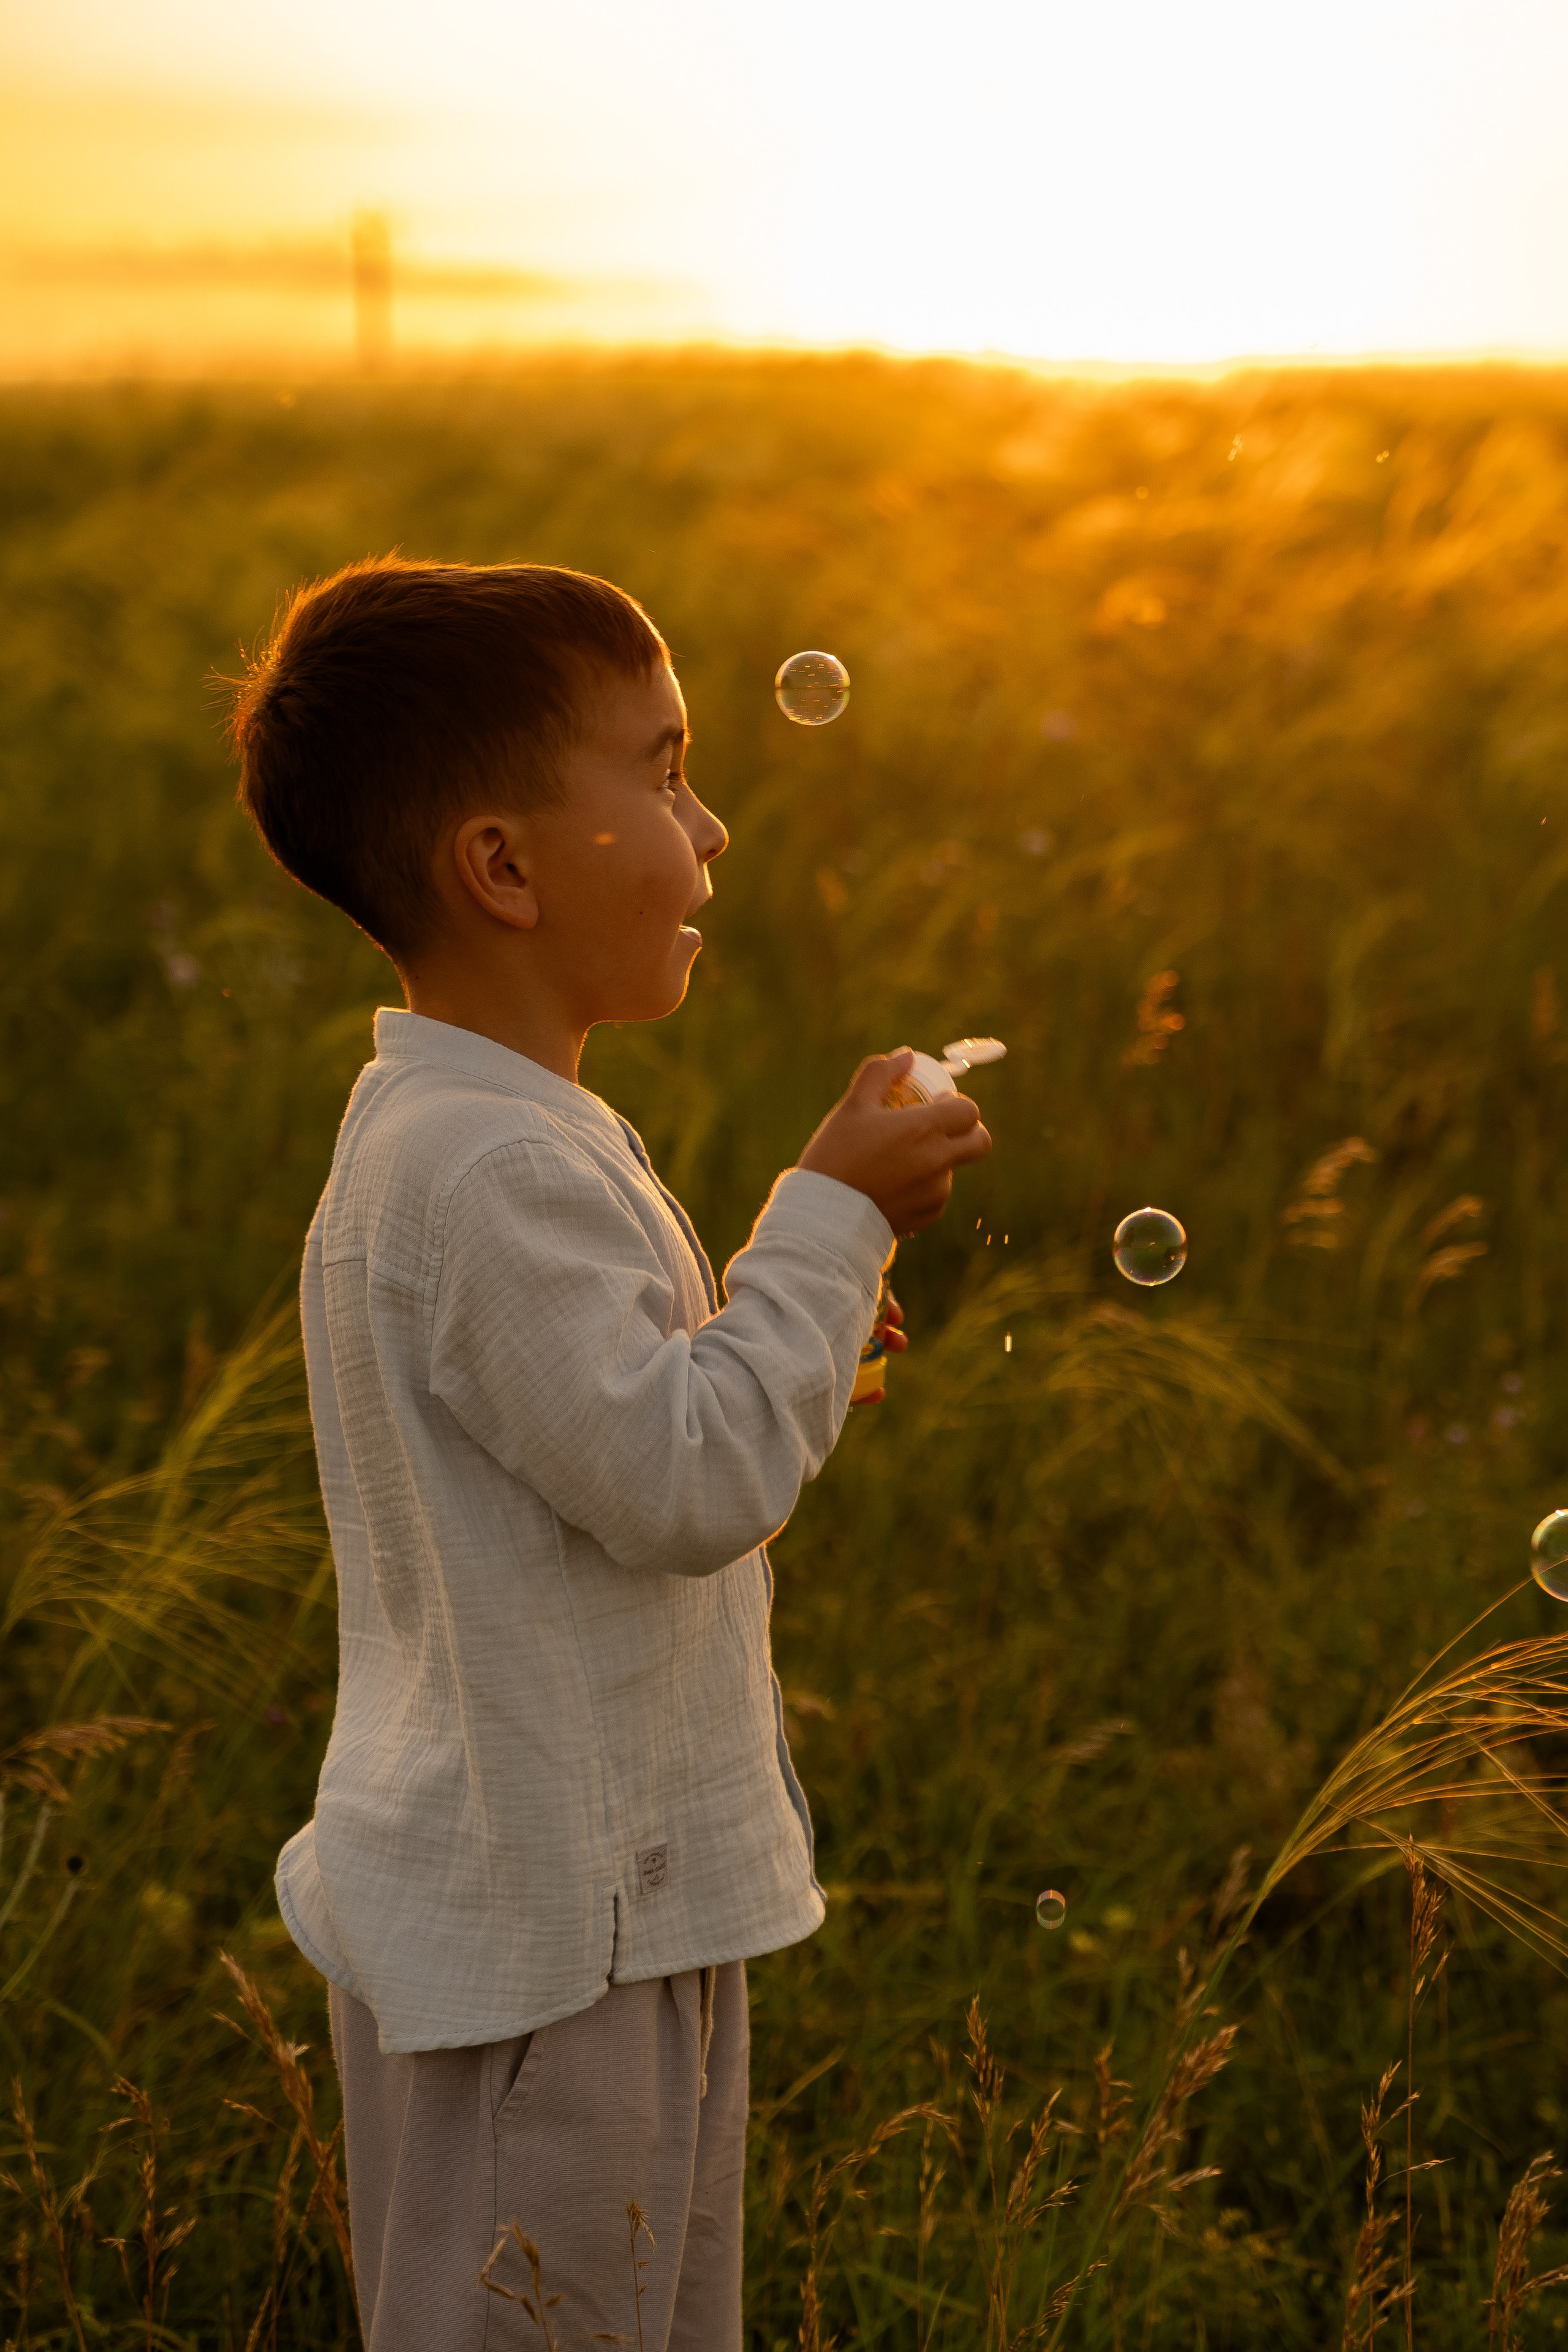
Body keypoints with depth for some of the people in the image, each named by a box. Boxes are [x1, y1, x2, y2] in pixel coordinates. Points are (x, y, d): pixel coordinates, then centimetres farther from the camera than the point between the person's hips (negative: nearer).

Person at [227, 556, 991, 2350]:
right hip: (534, 1938, -10)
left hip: (620, 1896, 10)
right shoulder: (494, 1174, -24)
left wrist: (773, 1337, 8)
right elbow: (685, 1483, -26)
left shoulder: (459, 1130, 10)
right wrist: (830, 1226, -18)